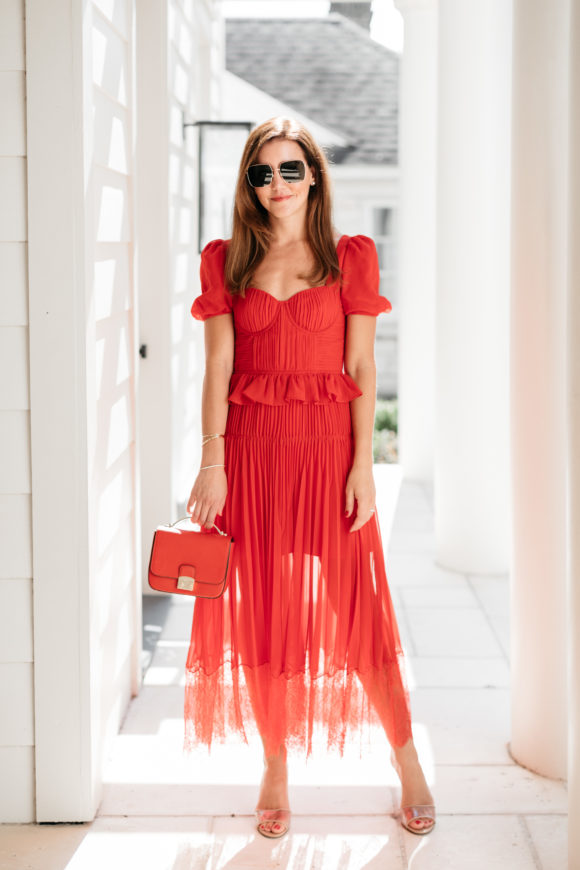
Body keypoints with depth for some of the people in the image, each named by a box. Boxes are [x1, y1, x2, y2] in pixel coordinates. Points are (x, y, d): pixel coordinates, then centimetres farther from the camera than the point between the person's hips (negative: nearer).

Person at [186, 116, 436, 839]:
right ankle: (276, 773, 19)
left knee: (358, 610, -1)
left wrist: (363, 465, -6)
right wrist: (212, 462, -5)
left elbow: (361, 368, 1)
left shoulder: (350, 257, 5)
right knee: (263, 616, 5)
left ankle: (408, 766, 15)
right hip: (251, 447, 2)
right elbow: (217, 366, 3)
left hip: (328, 447, -1)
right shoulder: (225, 260, 8)